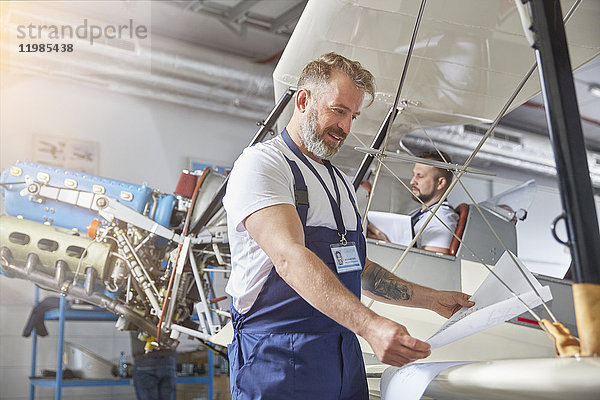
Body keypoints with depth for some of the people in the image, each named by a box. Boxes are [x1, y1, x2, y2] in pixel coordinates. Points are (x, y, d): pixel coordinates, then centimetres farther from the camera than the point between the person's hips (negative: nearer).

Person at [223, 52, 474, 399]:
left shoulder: (341, 182, 19)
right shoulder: (261, 163, -10)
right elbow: (289, 260, -25)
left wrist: (433, 300, 19)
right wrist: (371, 325, -34)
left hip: (345, 356, 7)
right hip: (280, 359, -7)